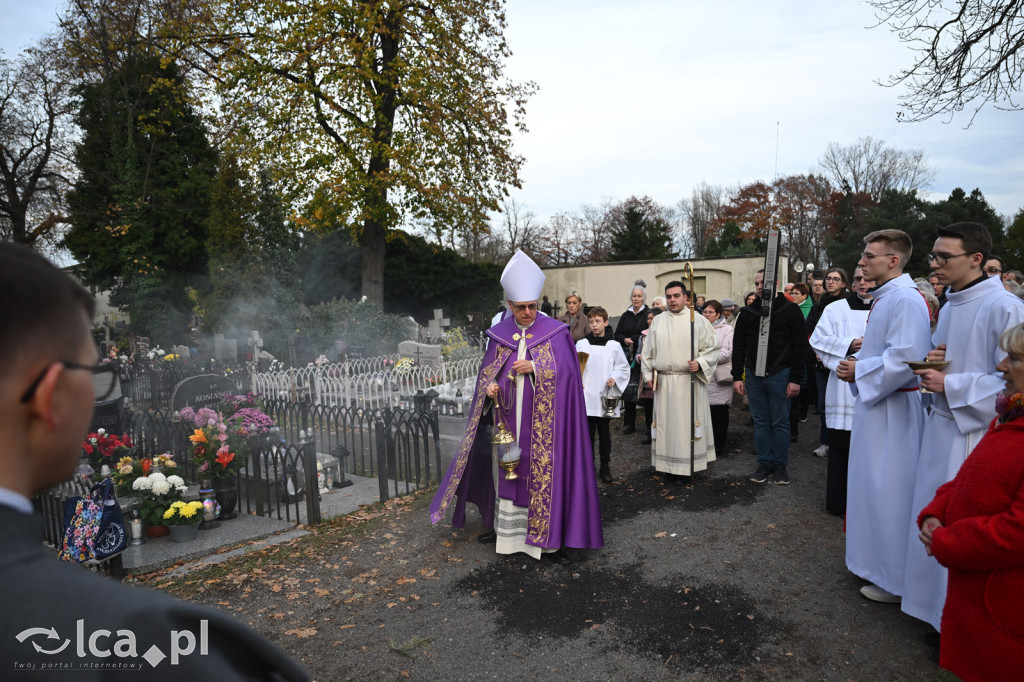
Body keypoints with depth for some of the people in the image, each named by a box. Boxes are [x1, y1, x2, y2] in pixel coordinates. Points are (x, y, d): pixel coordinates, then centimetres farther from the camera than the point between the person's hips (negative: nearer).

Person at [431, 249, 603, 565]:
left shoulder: (555, 332, -3)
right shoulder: (499, 334, 5)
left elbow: (565, 371, -7)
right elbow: (486, 370, 9)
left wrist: (534, 367, -19)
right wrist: (489, 387, -11)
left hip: (542, 421, -3)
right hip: (507, 420, 3)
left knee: (544, 472, -1)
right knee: (506, 471, 12)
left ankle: (549, 540, 10)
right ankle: (505, 528, 30)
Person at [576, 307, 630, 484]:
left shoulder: (614, 346, 3)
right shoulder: (581, 344, 2)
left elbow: (623, 367, 9)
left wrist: (614, 378, -7)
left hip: (605, 396, 0)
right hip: (586, 396, 0)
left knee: (604, 434, 8)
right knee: (587, 433, 4)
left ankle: (605, 469, 19)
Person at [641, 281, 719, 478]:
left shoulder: (699, 320, 1)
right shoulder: (657, 321, 10)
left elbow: (712, 349, 1)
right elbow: (648, 351, 13)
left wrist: (700, 363, -15)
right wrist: (648, 375, 7)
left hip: (690, 381, -3)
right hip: (663, 381, 3)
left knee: (690, 422, 0)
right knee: (666, 423, 5)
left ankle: (691, 463, 12)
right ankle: (668, 464, 15)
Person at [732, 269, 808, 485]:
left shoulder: (790, 311, -3)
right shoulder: (747, 313, 7)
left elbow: (800, 347, -5)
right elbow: (738, 346, 9)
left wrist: (796, 379, -10)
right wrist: (737, 376, 2)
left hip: (779, 376, -3)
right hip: (753, 376, 3)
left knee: (780, 423, 5)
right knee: (760, 422, 9)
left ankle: (781, 465, 17)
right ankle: (764, 463, 19)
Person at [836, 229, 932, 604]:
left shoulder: (906, 299, -18)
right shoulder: (883, 297, 13)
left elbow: (906, 358, -27)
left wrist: (859, 372, -16)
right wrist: (856, 361, 4)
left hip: (893, 408, -10)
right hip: (874, 403, 10)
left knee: (888, 490, 0)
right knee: (873, 485, 18)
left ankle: (895, 579, 14)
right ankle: (879, 562, 34)